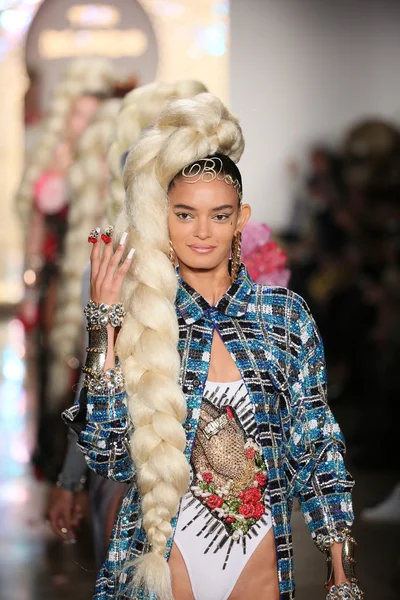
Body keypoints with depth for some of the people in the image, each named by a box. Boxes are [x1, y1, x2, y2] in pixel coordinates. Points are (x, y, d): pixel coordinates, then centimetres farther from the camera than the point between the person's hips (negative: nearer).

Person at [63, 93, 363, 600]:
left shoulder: (286, 315, -1)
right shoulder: (137, 318, -5)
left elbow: (315, 445, 4)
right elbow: (108, 456, -12)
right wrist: (104, 324, -17)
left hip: (260, 559, 1)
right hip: (161, 556, -1)